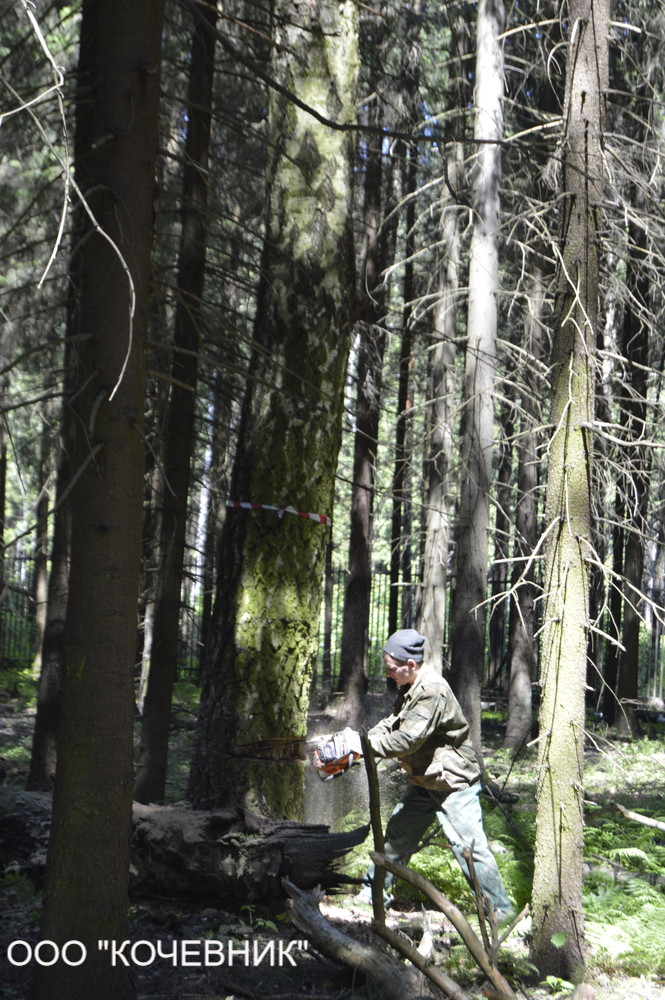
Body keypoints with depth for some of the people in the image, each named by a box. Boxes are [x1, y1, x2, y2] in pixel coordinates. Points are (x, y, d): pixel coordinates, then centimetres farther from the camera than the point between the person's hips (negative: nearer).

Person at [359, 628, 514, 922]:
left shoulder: (432, 691, -27)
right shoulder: (410, 688, 5)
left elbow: (407, 739, -30)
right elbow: (392, 723, 11)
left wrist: (366, 746, -21)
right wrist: (363, 738, -6)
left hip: (454, 782, -10)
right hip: (423, 782, 10)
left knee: (468, 845, -9)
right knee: (397, 835, 16)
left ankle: (500, 908, 1)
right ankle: (372, 892, 28)